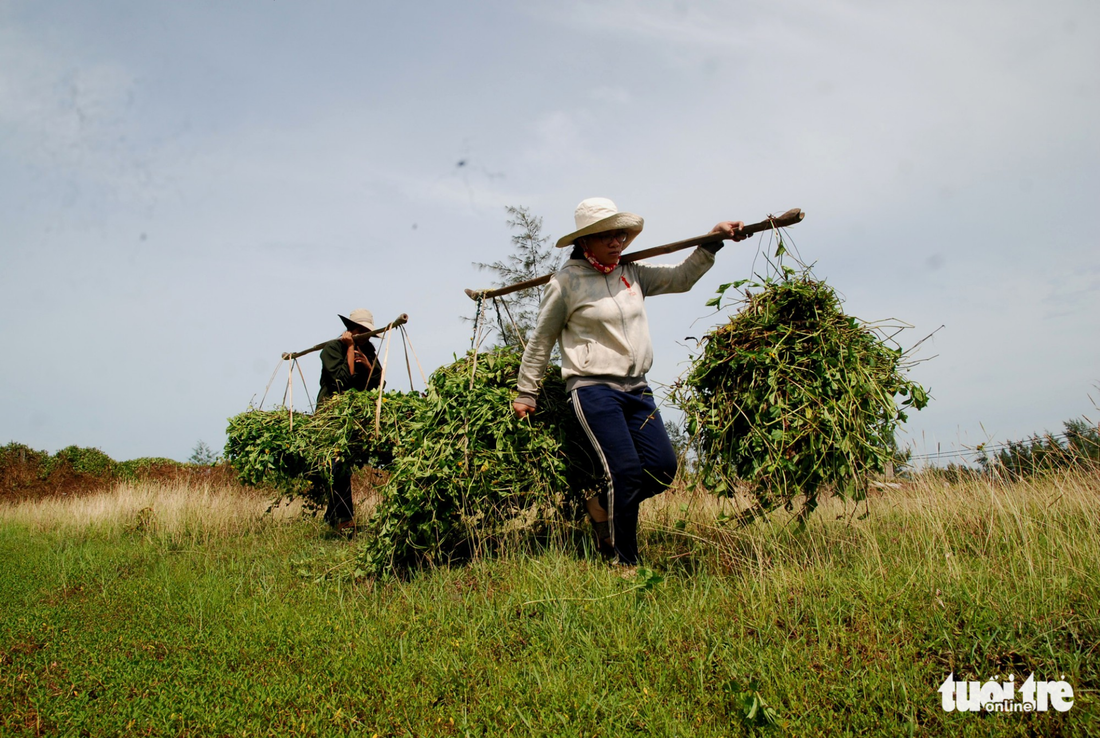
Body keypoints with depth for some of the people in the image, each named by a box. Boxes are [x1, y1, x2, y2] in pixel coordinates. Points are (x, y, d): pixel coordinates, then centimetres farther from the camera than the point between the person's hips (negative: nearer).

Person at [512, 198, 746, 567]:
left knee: (663, 467, -2)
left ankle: (603, 507, 23)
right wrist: (526, 394, 7)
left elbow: (681, 277, 17)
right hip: (593, 389, -6)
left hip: (636, 387, 6)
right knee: (627, 470, -14)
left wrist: (712, 241, 5)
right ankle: (624, 562, 2)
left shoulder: (632, 274, 11)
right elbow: (541, 340, 2)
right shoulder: (566, 281, -5)